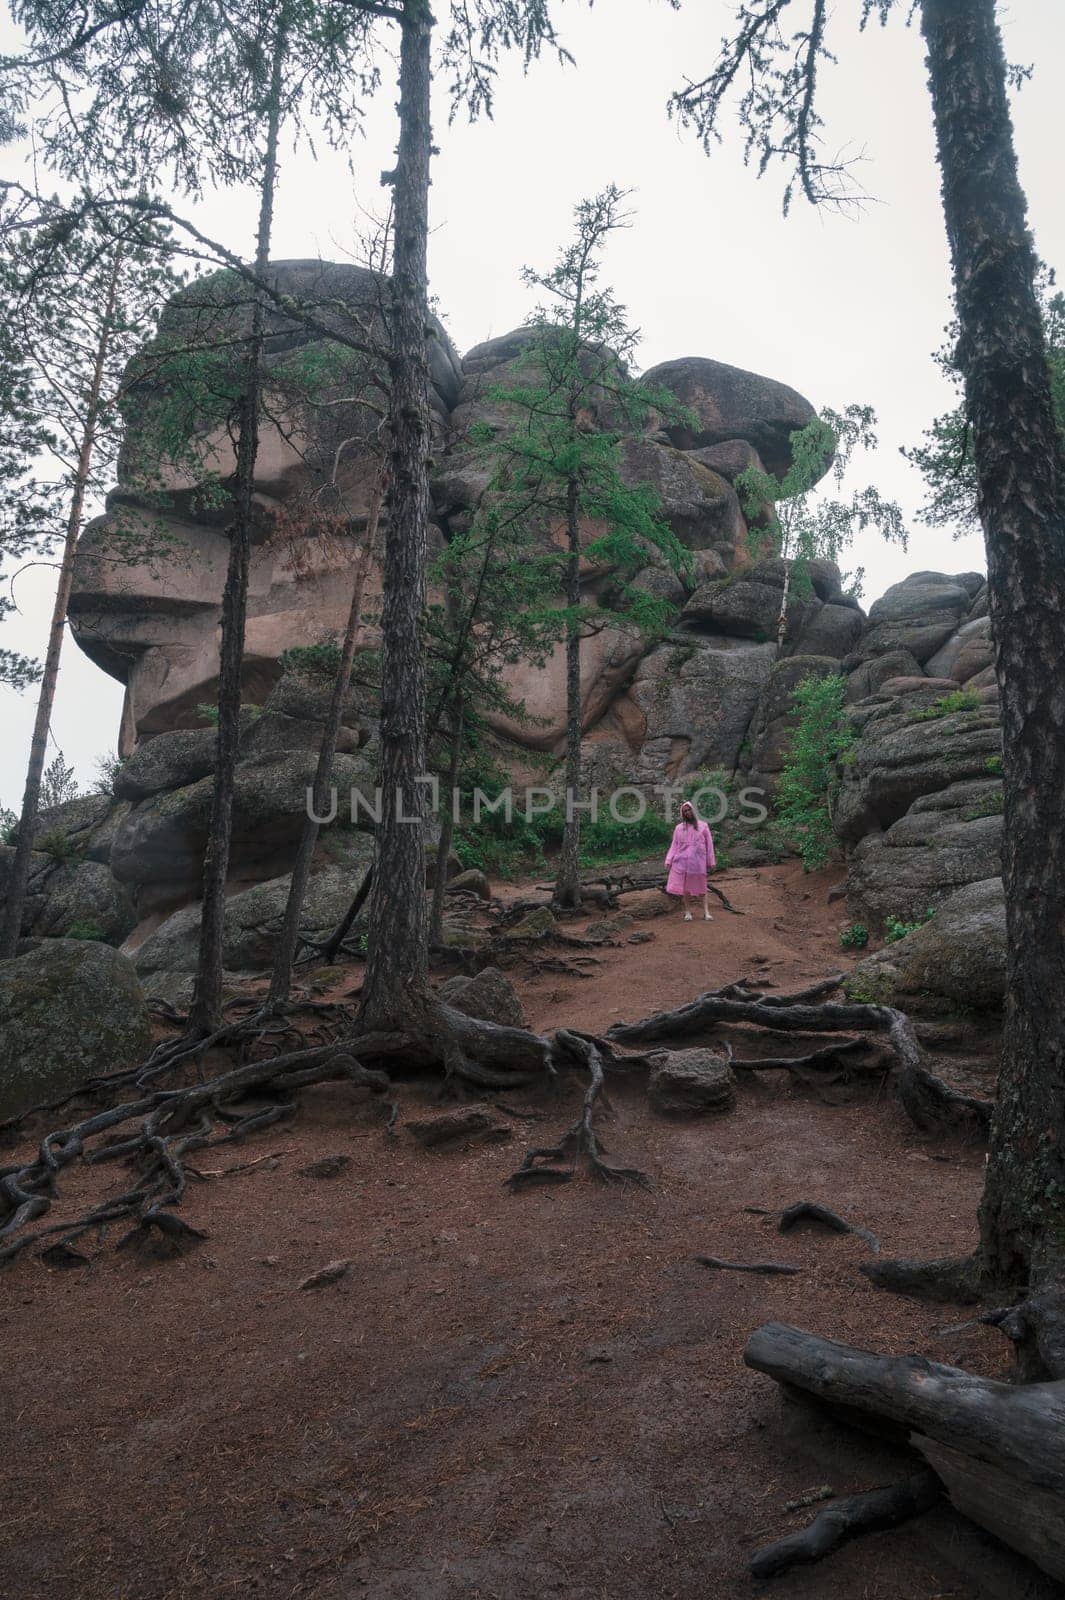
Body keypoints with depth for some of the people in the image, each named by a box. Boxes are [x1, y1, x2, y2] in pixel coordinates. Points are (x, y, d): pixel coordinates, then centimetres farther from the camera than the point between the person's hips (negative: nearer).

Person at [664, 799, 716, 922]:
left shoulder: (703, 826, 5)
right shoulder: (679, 828, 8)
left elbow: (709, 845, 6)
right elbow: (674, 846, 8)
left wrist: (711, 862, 3)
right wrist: (669, 860, -2)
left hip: (698, 862, -1)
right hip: (682, 862, 1)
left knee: (702, 887, -1)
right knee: (684, 887, 3)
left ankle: (706, 912, -2)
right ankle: (687, 912, 11)